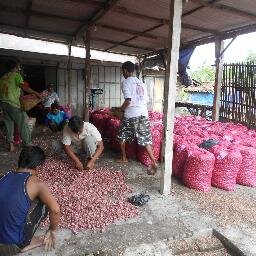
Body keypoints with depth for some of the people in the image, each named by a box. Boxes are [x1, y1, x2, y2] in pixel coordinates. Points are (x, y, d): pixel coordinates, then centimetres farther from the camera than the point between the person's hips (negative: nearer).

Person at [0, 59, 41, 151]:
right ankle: (28, 144, 2)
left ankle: (11, 145, 13)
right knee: (22, 124, -1)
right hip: (13, 103, -7)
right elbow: (23, 87, -21)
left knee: (9, 124, 12)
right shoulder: (16, 75, -5)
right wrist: (36, 93, -20)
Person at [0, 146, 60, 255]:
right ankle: (26, 244, 10)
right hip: (13, 245, -6)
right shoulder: (35, 183, -16)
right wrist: (52, 230, 0)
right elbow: (55, 209, -21)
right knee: (44, 202, 4)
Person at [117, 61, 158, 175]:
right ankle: (154, 162, -5)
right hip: (143, 114, 5)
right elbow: (146, 100, 17)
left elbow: (128, 100, -16)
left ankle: (124, 158, 27)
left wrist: (122, 109, 1)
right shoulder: (141, 83, 17)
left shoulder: (125, 82, -3)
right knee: (145, 139, 4)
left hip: (131, 115, -5)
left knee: (121, 136, 17)